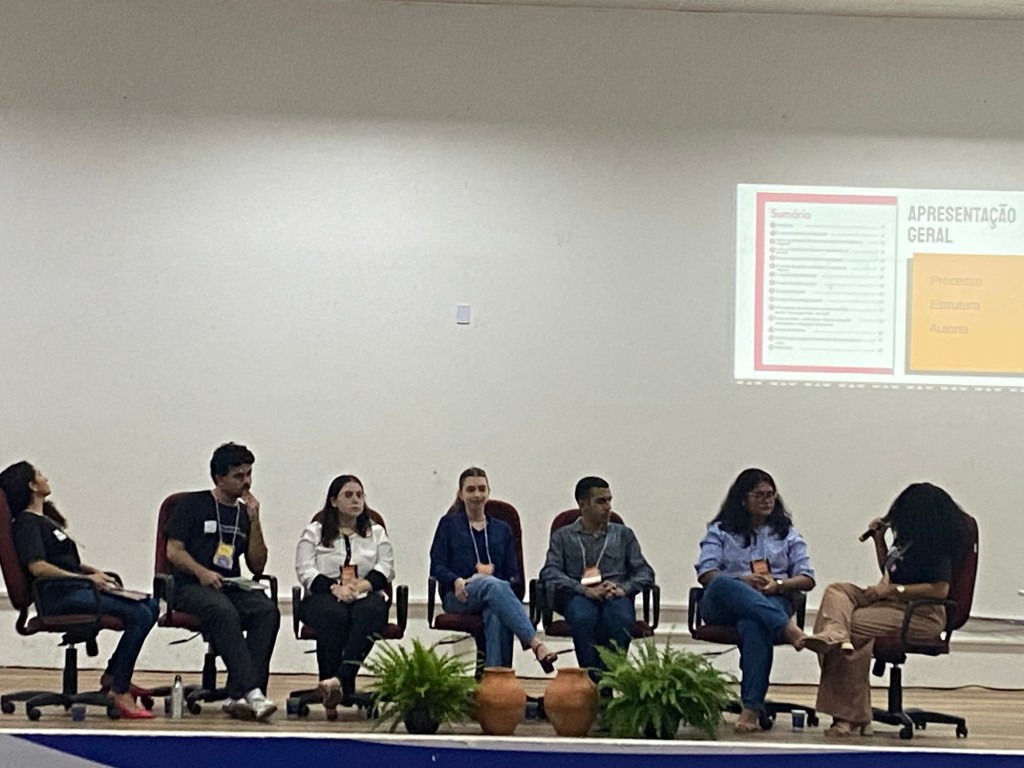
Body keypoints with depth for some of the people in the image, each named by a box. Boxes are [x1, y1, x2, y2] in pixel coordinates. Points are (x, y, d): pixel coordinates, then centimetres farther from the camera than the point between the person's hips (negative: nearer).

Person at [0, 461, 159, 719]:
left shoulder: (46, 519, 25)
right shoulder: (27, 523, -4)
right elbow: (37, 567, -18)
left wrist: (93, 571, 11)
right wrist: (87, 578, -17)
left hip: (77, 590, 10)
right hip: (59, 597, -10)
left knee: (151, 606, -1)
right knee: (139, 615, -23)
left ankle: (113, 676, 5)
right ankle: (120, 692, -22)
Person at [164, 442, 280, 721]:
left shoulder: (245, 513, 20)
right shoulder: (194, 504, 7)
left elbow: (257, 566, 15)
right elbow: (174, 551, 1)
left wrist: (254, 521, 5)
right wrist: (202, 572, -17)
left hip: (231, 585, 4)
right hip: (192, 586, -4)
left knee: (268, 610, -29)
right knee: (225, 612, -38)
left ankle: (238, 696, -36)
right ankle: (251, 691, -45)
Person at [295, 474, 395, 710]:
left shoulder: (377, 533, 23)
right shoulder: (314, 532, 17)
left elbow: (386, 568, 8)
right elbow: (305, 571, 3)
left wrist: (361, 586, -13)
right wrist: (335, 587, -15)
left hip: (366, 596, 1)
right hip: (324, 596, -1)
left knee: (369, 612, -37)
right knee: (334, 615, -38)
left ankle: (339, 679, -52)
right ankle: (342, 688, -41)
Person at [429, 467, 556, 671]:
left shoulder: (502, 529, 27)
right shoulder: (449, 524, 19)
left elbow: (513, 573, 19)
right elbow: (437, 566, 7)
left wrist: (513, 582, -6)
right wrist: (456, 581, -14)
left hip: (494, 592, 2)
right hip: (459, 597, -2)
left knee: (496, 615, -39)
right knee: (493, 584, -39)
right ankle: (536, 644, -55)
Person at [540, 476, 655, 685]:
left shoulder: (623, 534, 25)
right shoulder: (563, 536, 19)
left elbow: (645, 573, 14)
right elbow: (549, 574, 2)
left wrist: (623, 588, -9)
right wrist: (585, 590, -15)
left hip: (616, 595, 1)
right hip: (579, 596, -1)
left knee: (621, 618, -36)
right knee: (583, 617, -38)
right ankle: (593, 679, -33)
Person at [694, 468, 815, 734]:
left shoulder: (786, 533, 24)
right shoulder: (721, 531, 20)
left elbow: (807, 579, 14)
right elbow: (705, 574, 4)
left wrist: (778, 585, -8)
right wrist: (743, 581, -13)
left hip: (772, 601, 0)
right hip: (722, 605, 0)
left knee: (753, 625, -39)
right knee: (723, 584, -39)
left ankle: (751, 708, -47)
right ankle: (788, 629, -52)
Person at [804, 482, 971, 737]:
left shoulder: (936, 546, -10)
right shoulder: (908, 539, 16)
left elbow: (940, 589, -20)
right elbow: (890, 571, 32)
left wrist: (894, 589, -19)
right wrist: (878, 539, 19)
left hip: (921, 614, -9)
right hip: (893, 604, 9)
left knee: (853, 625, -25)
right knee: (837, 591, -9)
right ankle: (834, 637, -44)